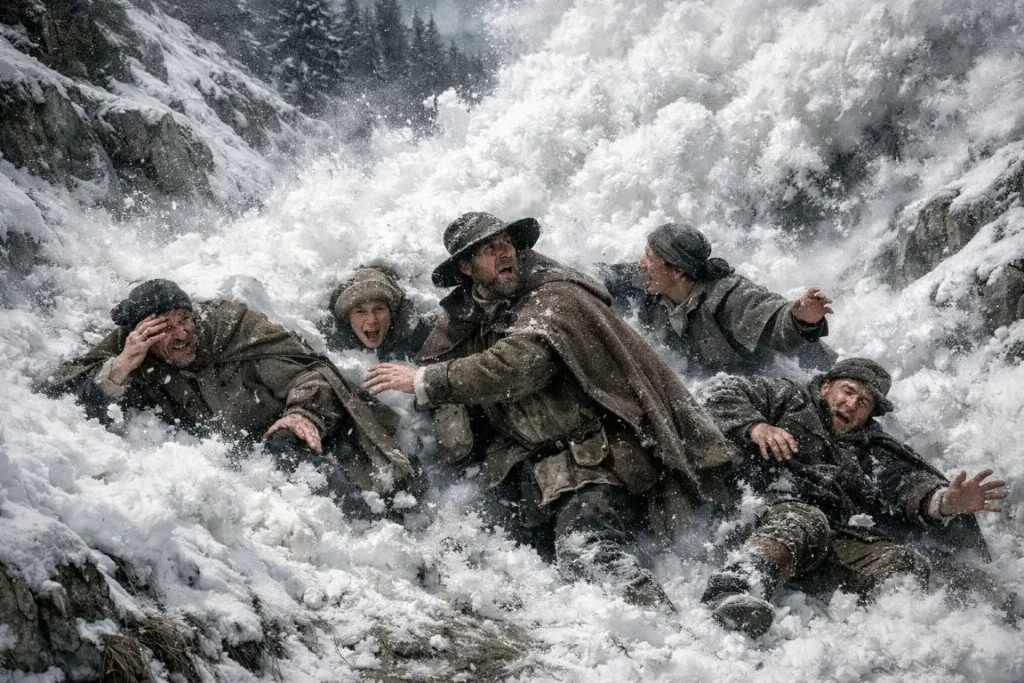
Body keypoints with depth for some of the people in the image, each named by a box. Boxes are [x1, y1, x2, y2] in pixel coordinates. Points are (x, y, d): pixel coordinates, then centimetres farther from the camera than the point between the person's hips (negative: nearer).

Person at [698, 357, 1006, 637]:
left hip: (844, 541, 4)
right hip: (777, 508, -4)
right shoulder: (790, 399, 30)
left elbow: (906, 482, 14)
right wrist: (755, 426, -1)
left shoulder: (875, 450, 35)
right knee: (805, 521, -39)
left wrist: (944, 501, -9)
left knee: (905, 563, -23)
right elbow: (726, 395, 20)